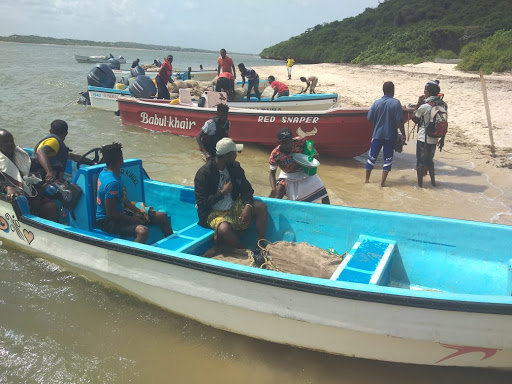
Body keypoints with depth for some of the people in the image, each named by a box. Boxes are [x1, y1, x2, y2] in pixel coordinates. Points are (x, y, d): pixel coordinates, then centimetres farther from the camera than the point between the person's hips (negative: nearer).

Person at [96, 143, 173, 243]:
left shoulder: (106, 172, 5)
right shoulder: (112, 182, -27)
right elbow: (111, 213, -25)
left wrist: (137, 210, 6)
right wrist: (132, 219, -14)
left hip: (120, 213, 10)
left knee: (162, 216, 7)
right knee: (142, 231, -38)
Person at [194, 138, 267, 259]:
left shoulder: (235, 167, 2)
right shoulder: (203, 174, -16)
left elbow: (246, 189, 5)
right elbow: (202, 203, -17)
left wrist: (248, 206, -15)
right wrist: (223, 192, -18)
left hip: (234, 207, 6)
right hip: (214, 213, -6)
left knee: (261, 207, -15)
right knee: (224, 229, -38)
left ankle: (259, 249, -12)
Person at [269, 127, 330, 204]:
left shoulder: (300, 141, -28)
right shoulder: (275, 155, -29)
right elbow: (272, 174, -19)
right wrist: (273, 189, -35)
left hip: (305, 172, 2)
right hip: (287, 176, -1)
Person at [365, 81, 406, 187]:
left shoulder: (376, 103, -2)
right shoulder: (396, 103, -9)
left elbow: (369, 118, 3)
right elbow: (399, 121, -12)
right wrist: (403, 135, -4)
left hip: (377, 134, 2)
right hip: (390, 135, -2)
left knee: (372, 157, 12)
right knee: (388, 159, 7)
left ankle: (367, 179, 19)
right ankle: (383, 181, 4)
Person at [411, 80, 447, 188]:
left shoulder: (424, 106, -17)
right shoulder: (443, 105, 1)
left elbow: (415, 119, -3)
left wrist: (418, 105, 1)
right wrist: (442, 139, 14)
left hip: (423, 138, -6)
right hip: (435, 139, 6)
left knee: (420, 162, 5)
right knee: (430, 160, 22)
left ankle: (420, 183, 11)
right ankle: (433, 181, 28)